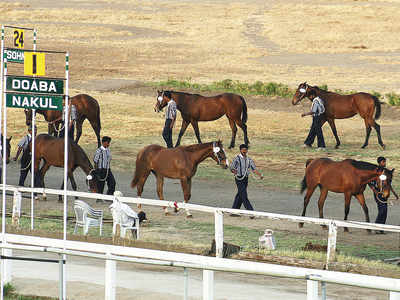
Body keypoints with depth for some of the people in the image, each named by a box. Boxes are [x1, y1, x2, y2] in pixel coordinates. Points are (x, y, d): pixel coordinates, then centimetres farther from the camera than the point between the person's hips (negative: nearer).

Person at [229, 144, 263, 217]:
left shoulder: (249, 159, 9)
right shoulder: (237, 159, -8)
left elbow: (254, 168, 6)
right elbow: (231, 167, -15)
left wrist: (260, 175, -9)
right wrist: (234, 171, -38)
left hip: (246, 179, 6)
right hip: (239, 179, -6)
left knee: (239, 196, 11)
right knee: (244, 196, -9)